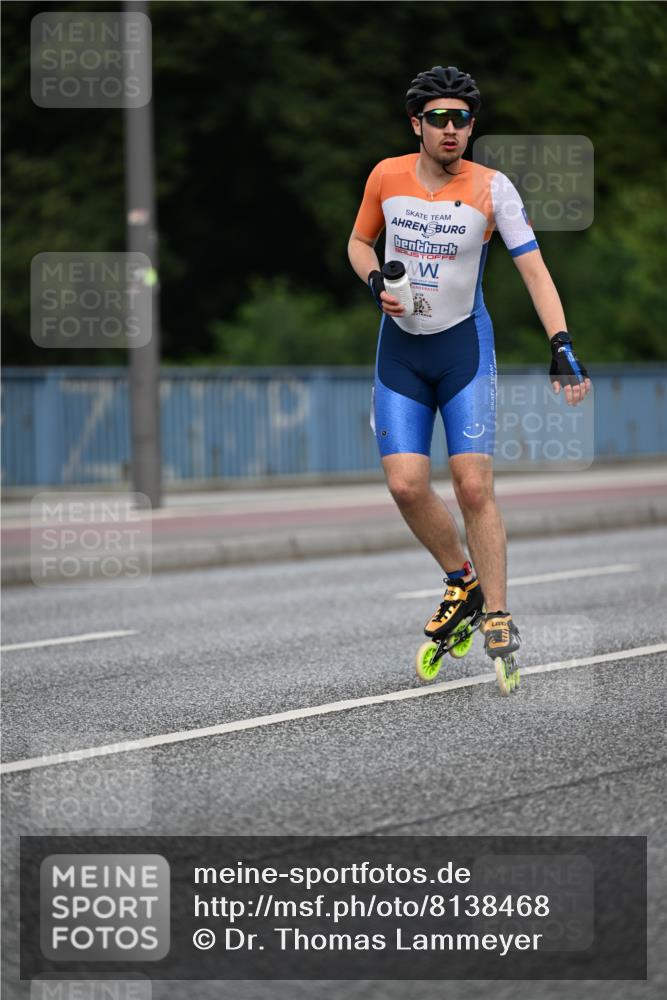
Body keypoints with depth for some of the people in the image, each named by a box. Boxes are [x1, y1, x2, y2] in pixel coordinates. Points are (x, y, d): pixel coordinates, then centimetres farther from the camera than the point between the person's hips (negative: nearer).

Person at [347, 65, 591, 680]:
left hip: (465, 346, -2)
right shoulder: (386, 177, -3)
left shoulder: (492, 188, -11)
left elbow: (534, 268, -12)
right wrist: (376, 283, -8)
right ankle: (462, 582, 15)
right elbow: (359, 242, 14)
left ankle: (496, 615, 0)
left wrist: (562, 346, -22)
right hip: (400, 346, 2)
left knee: (474, 487, -11)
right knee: (406, 485, -9)